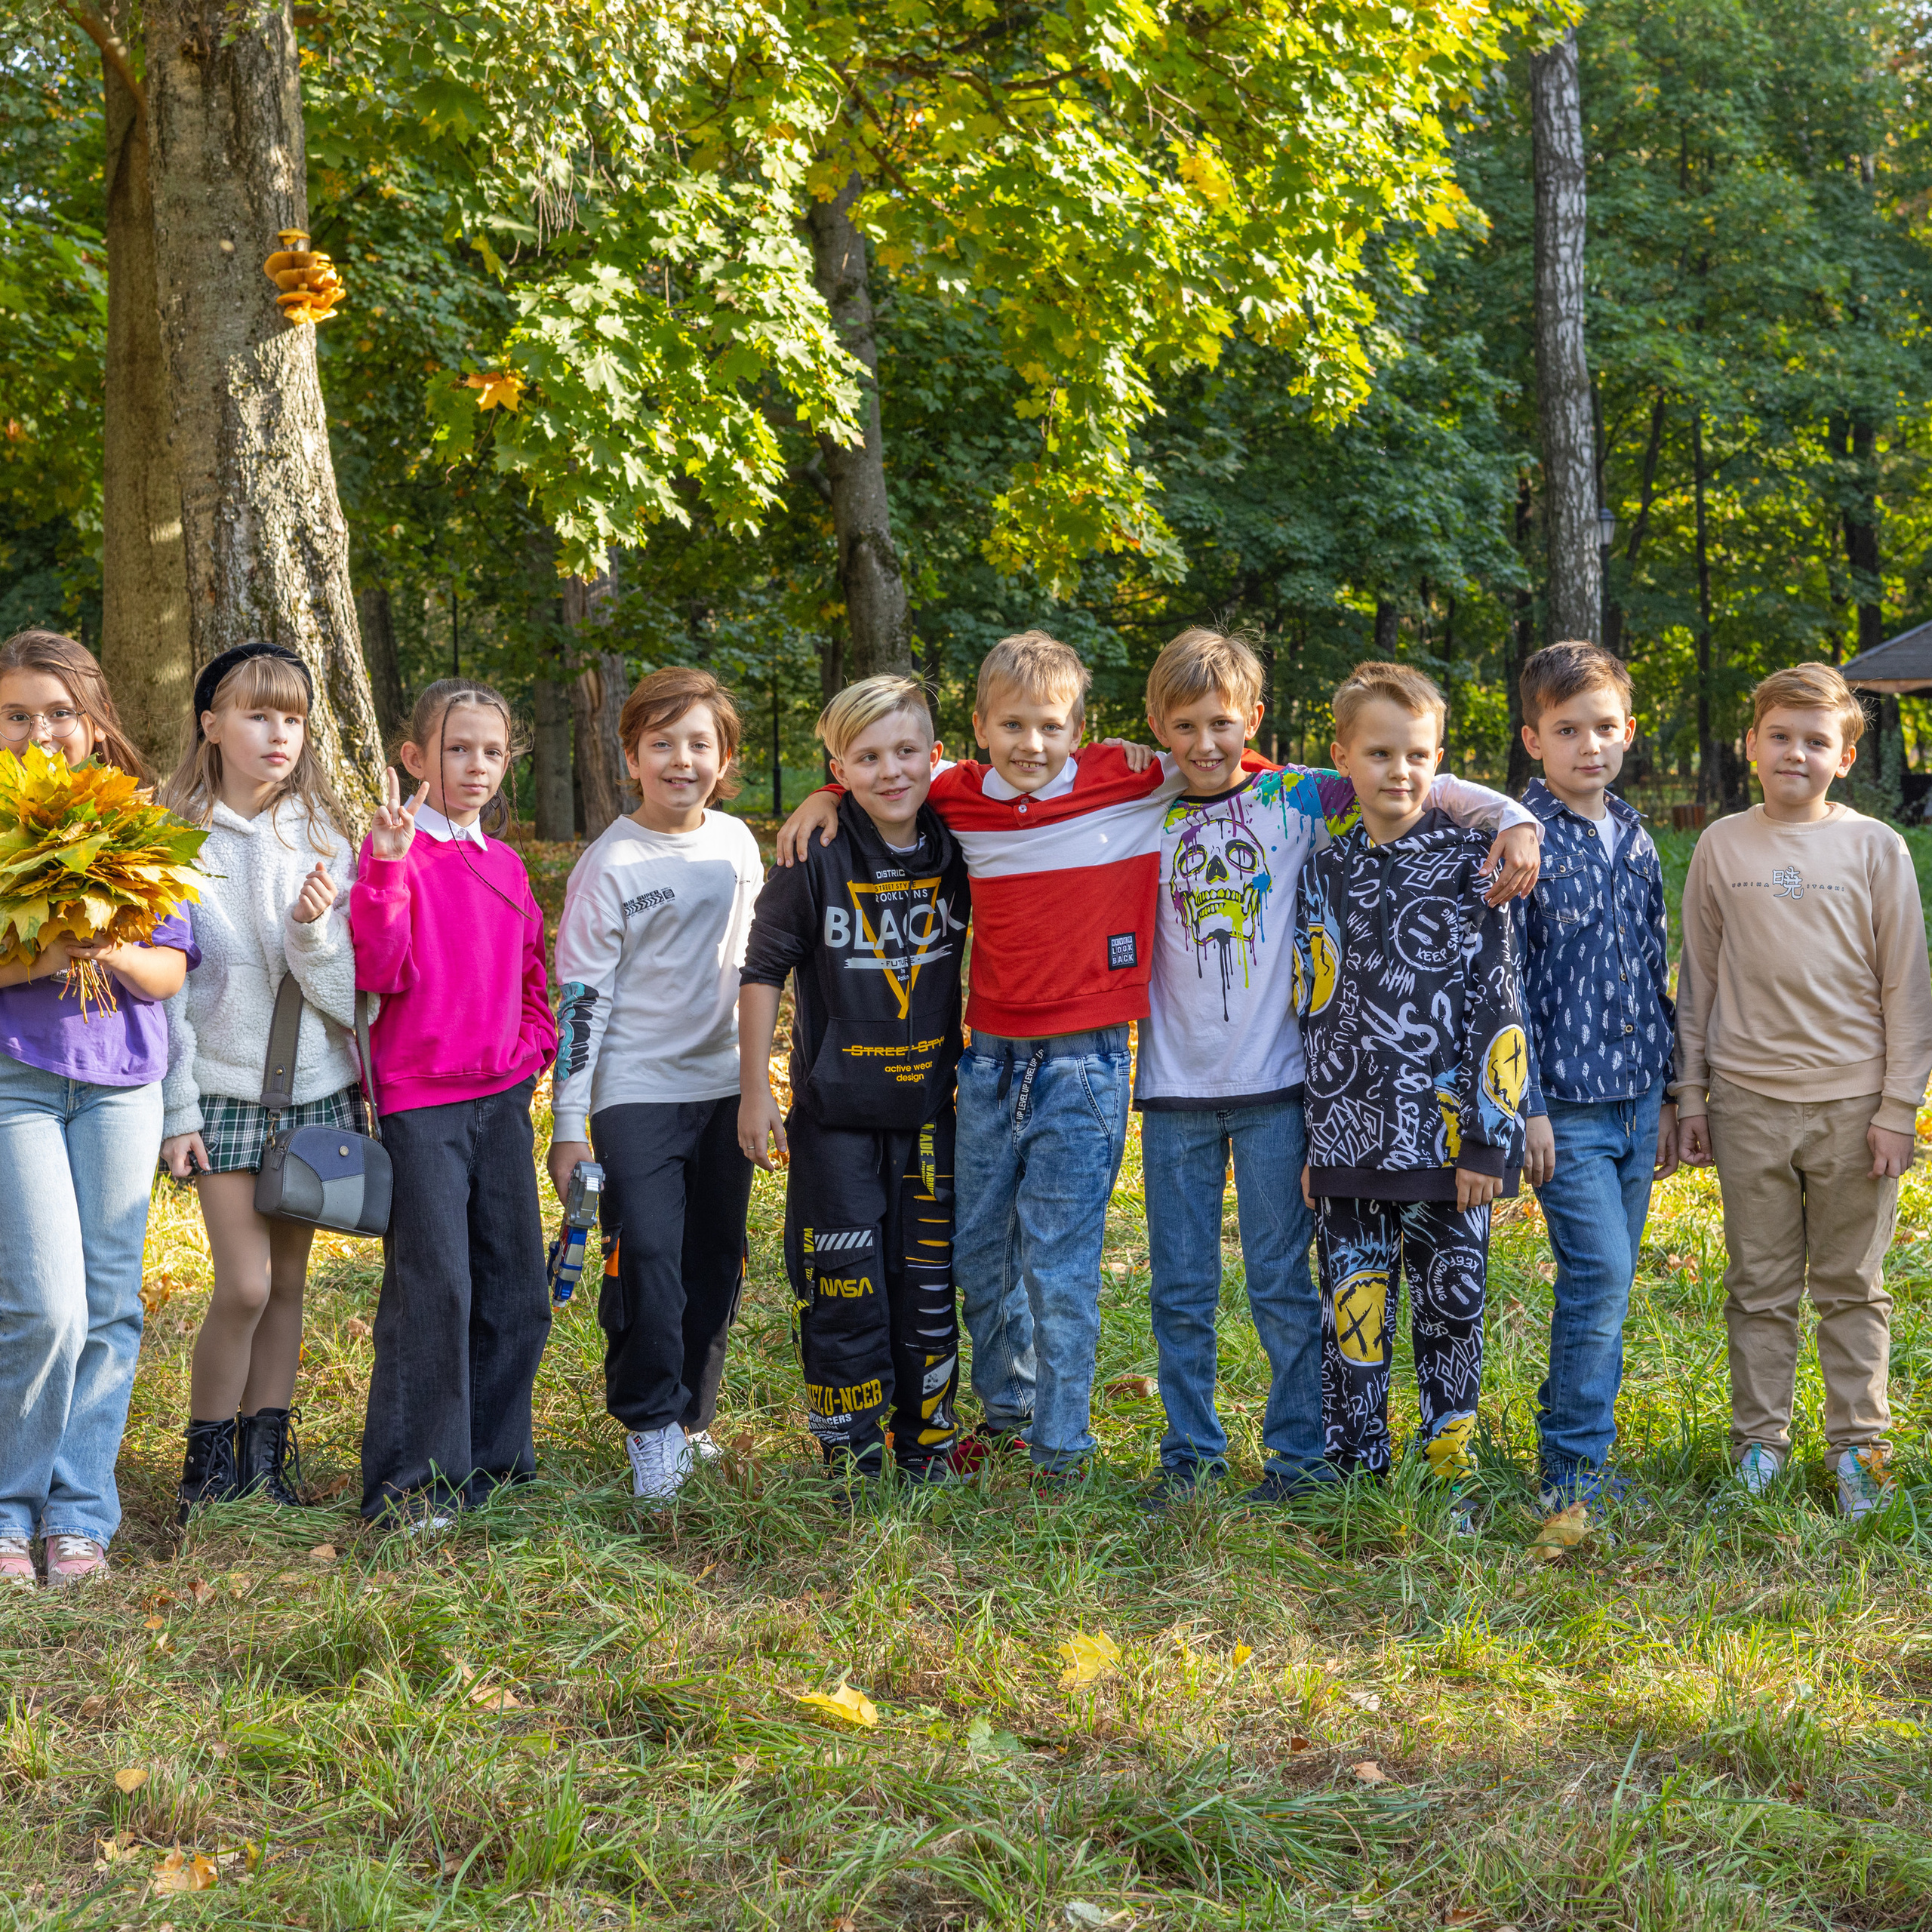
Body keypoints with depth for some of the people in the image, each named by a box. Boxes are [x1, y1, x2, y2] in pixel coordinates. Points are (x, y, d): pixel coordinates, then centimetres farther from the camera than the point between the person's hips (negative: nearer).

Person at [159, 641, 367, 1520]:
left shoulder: (324, 839, 4)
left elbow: (344, 987, 2)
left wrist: (314, 931, -18)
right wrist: (175, 1109, -5)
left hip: (316, 1085, 3)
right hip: (224, 1087, -3)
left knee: (289, 1278, 8)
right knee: (244, 1284, -8)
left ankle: (266, 1457, 19)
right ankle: (209, 1464, 10)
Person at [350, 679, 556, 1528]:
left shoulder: (504, 865, 13)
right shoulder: (397, 848, -7)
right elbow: (379, 968, -18)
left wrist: (531, 1045, 8)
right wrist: (386, 865, -28)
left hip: (503, 1098, 7)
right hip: (420, 1098, -7)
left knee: (515, 1291, 9)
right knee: (432, 1288, -8)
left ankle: (493, 1458, 22)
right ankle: (410, 1481, 1)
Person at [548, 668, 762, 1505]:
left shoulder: (737, 843, 7)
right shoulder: (610, 866, -8)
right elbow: (580, 997, -8)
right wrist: (567, 1122, -11)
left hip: (723, 1084, 5)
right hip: (634, 1090, -5)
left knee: (715, 1262, 8)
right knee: (646, 1256, -15)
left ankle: (690, 1419, 22)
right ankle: (650, 1423, -1)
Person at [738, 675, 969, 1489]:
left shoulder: (953, 848, -2)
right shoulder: (816, 856, -11)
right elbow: (764, 969, -5)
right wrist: (755, 1088, -6)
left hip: (928, 1104, 3)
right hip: (835, 1112, -3)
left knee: (928, 1283, 11)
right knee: (842, 1288, 0)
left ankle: (928, 1451, 25)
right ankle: (854, 1467, 13)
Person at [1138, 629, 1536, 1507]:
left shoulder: (1294, 799, 0)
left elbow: (1413, 783, -4)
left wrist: (1512, 817, -17)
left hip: (1272, 1082, -2)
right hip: (1174, 1085, 2)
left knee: (1282, 1286, 3)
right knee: (1180, 1290, 8)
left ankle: (1300, 1452, 14)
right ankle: (1190, 1452, 20)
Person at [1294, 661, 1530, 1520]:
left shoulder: (1467, 864, -1)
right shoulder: (1324, 871, 8)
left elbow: (1496, 1005, -4)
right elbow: (1313, 1009, 12)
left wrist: (1490, 1137, -9)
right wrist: (1308, 1139, 9)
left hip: (1445, 1139, -2)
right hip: (1350, 1137, 2)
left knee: (1450, 1308, 5)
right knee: (1354, 1312, 5)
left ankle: (1450, 1471, 18)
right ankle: (1356, 1473, 17)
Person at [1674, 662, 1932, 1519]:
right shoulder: (1721, 847, 4)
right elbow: (1697, 979, 10)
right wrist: (1689, 1095, 7)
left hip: (1853, 1103, -1)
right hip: (1749, 1102, 1)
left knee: (1853, 1287, 7)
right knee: (1759, 1287, 8)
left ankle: (1858, 1446, 18)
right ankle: (1759, 1442, 18)